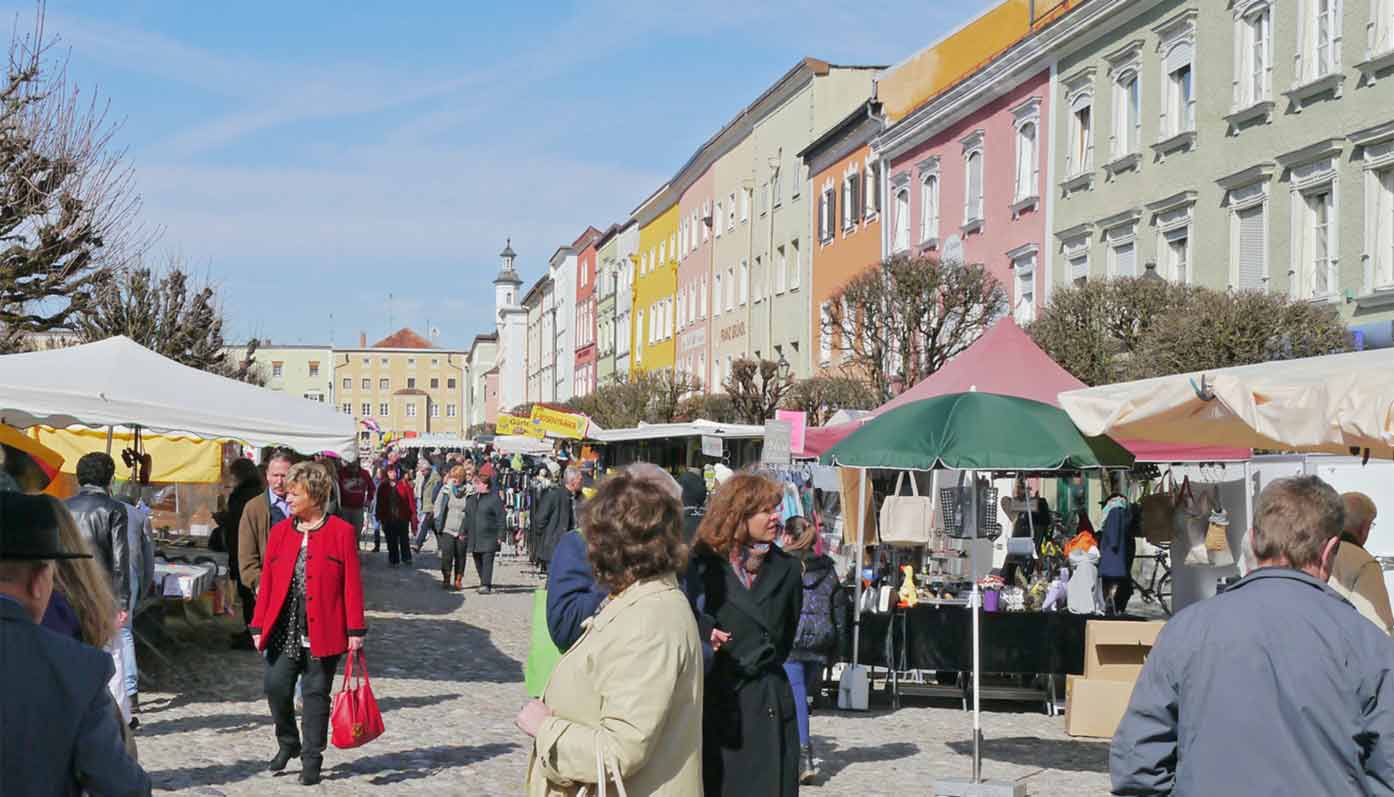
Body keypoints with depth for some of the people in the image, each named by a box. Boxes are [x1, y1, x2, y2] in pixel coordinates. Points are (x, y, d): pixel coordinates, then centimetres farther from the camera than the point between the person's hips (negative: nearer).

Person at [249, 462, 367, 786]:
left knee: (316, 693, 4)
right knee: (276, 686, -2)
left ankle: (311, 759, 16)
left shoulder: (341, 532, -3)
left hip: (322, 631, -3)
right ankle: (288, 744, 24)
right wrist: (259, 625, 6)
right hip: (284, 629, 3)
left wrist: (355, 629, -7)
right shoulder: (280, 532, 8)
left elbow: (351, 584, -4)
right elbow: (267, 582, 9)